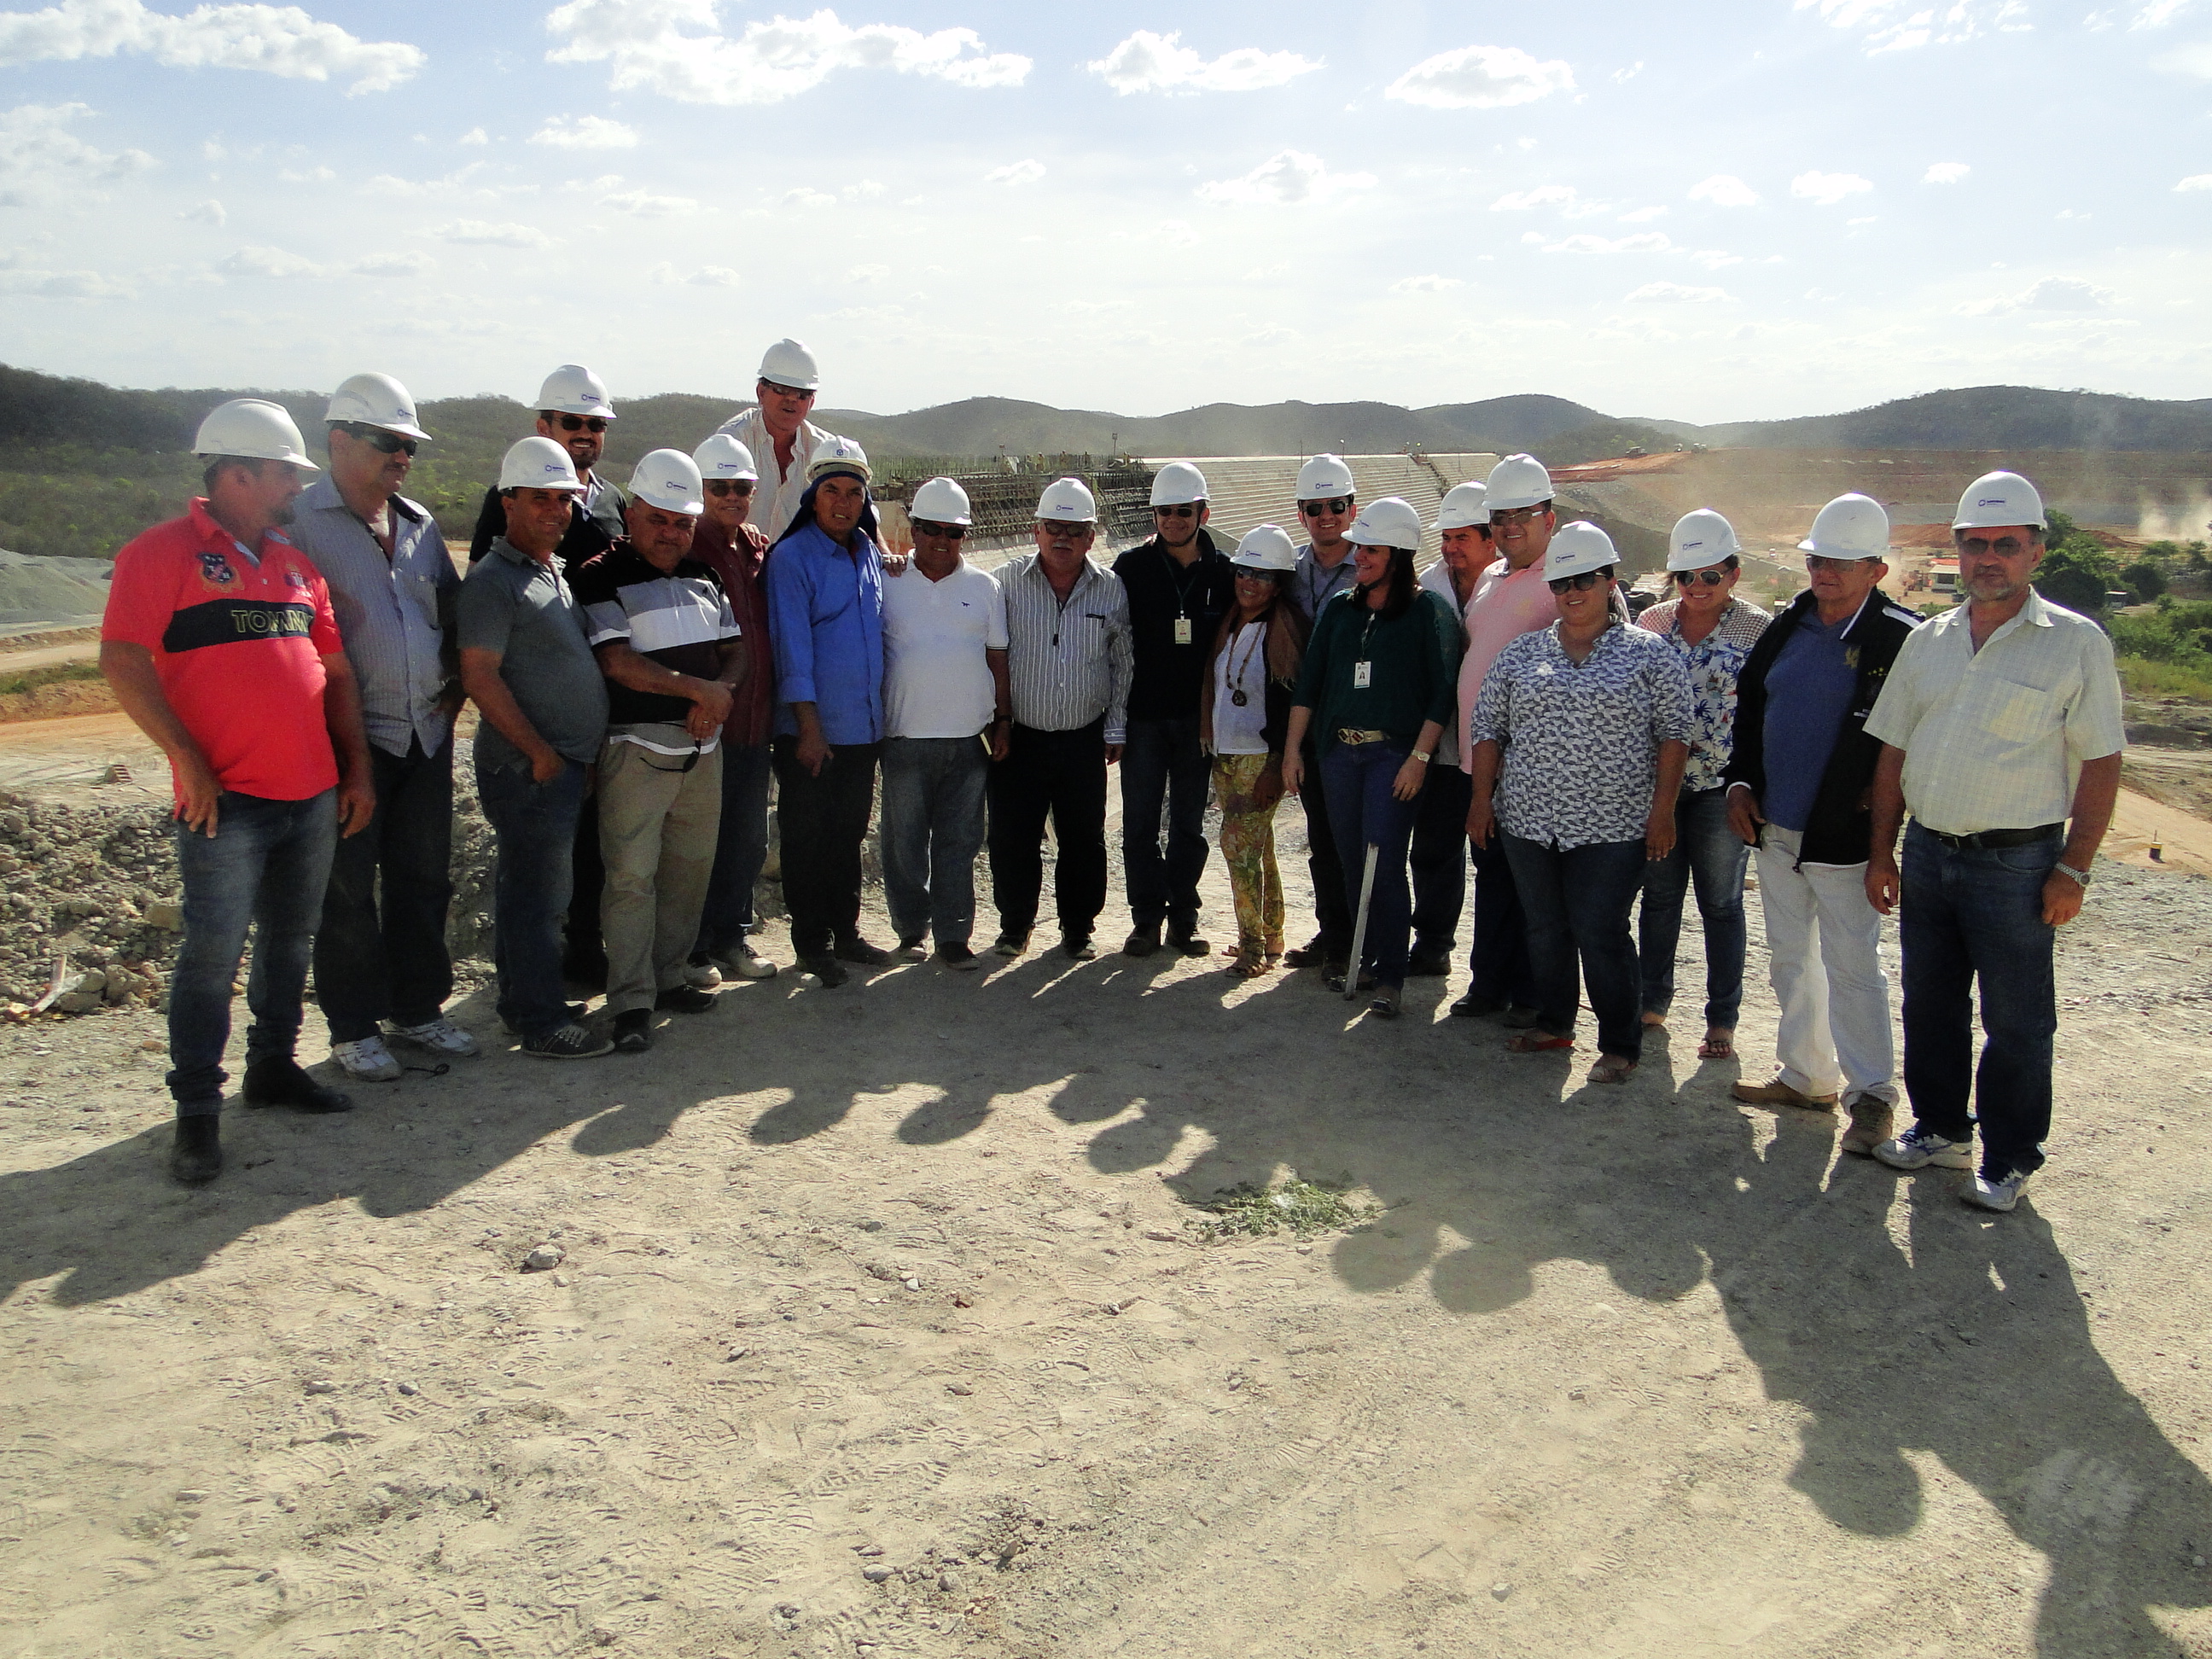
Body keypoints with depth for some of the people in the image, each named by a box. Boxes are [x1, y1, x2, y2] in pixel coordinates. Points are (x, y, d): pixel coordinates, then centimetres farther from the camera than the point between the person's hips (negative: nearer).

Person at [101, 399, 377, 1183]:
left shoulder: (295, 562, 16)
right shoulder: (163, 552, -5)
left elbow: (335, 669, 18)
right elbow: (123, 661, -13)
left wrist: (358, 768, 13)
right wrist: (187, 759, -17)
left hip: (314, 794, 7)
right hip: (227, 800, -6)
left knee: (289, 940, 14)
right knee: (213, 952, -5)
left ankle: (273, 1065, 29)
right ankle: (197, 1111, 4)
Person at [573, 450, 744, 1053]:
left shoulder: (705, 575, 15)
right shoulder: (603, 577, -4)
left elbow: (735, 648, 14)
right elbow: (617, 662, -14)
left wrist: (722, 692, -8)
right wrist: (699, 689, -14)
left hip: (703, 748, 6)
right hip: (637, 748, -6)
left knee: (691, 868, 10)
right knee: (631, 876, -6)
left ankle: (669, 977, 23)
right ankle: (631, 1002, 0)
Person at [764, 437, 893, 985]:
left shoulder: (869, 554, 10)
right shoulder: (791, 557, -9)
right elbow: (792, 647, -13)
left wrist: (882, 716, 13)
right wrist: (808, 726, -17)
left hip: (864, 728, 6)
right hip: (812, 730, -6)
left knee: (850, 835, 15)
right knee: (809, 840, 5)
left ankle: (846, 933, 26)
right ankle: (812, 943, 16)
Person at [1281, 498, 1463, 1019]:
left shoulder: (1428, 611, -3)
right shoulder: (1339, 609, 12)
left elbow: (1442, 690, -7)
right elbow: (1309, 680, 12)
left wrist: (1419, 757, -14)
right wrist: (1293, 747, 6)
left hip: (1394, 753, -5)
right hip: (1338, 750, 5)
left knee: (1384, 863, -10)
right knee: (1352, 860, 9)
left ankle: (1390, 976, -3)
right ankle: (1362, 956, 22)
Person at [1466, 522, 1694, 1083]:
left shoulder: (1649, 654, 1)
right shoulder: (1520, 654, 9)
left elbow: (1672, 736, -1)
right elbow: (1488, 728, 11)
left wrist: (1662, 811, -8)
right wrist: (1483, 799, 5)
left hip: (1612, 828, -4)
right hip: (1528, 822, 4)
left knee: (1601, 934, -2)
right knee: (1545, 929, 13)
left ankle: (1620, 1046, 12)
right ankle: (1553, 1023, 31)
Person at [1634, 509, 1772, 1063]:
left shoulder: (1759, 628, -5)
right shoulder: (1652, 622, 5)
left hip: (1720, 789, -3)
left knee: (1721, 905, 6)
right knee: (1659, 897, 12)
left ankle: (1722, 1020, 17)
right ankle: (1653, 1001, 27)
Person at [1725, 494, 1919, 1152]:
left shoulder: (1902, 640, -13)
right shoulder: (1788, 624, 6)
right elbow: (1749, 703, 16)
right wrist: (1740, 782, 7)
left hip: (1842, 840, -7)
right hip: (1773, 830, 7)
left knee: (1853, 969, 1)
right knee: (1790, 960, 17)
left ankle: (1873, 1095, 14)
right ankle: (1807, 1075, 31)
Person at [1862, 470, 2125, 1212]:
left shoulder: (2076, 643, -6)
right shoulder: (1928, 641, 8)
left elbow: (2100, 762, -7)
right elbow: (1893, 751, 11)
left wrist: (2073, 868, -11)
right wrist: (1883, 850, 8)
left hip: (2017, 862, -5)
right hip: (1928, 852, 5)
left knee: (2016, 1020, 5)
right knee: (1930, 1004, 15)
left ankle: (2009, 1159, 19)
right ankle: (1940, 1129, 32)